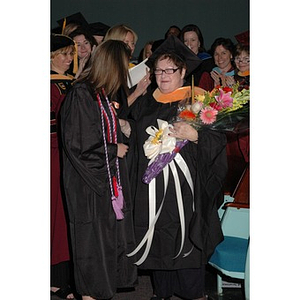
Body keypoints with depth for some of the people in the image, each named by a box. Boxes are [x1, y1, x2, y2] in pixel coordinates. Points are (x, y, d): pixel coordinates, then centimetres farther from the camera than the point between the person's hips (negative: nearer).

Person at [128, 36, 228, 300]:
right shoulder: (145, 103, 13)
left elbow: (219, 140, -8)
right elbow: (135, 137, 21)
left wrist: (194, 135, -23)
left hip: (186, 187, -4)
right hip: (152, 187, 4)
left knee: (186, 245, -1)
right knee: (157, 242, 10)